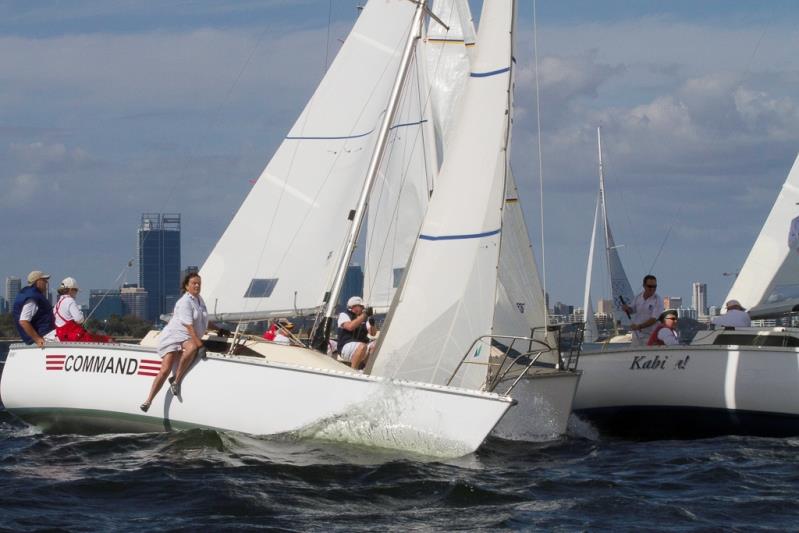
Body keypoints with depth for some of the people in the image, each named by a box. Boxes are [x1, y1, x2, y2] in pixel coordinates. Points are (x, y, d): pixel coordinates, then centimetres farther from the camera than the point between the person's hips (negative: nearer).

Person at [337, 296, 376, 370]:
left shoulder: (364, 319, 19)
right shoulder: (344, 315, 3)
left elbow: (373, 333, 13)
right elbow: (350, 326, -18)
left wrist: (372, 324, -8)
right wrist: (364, 315, -17)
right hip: (346, 346, -6)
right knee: (362, 346, -36)